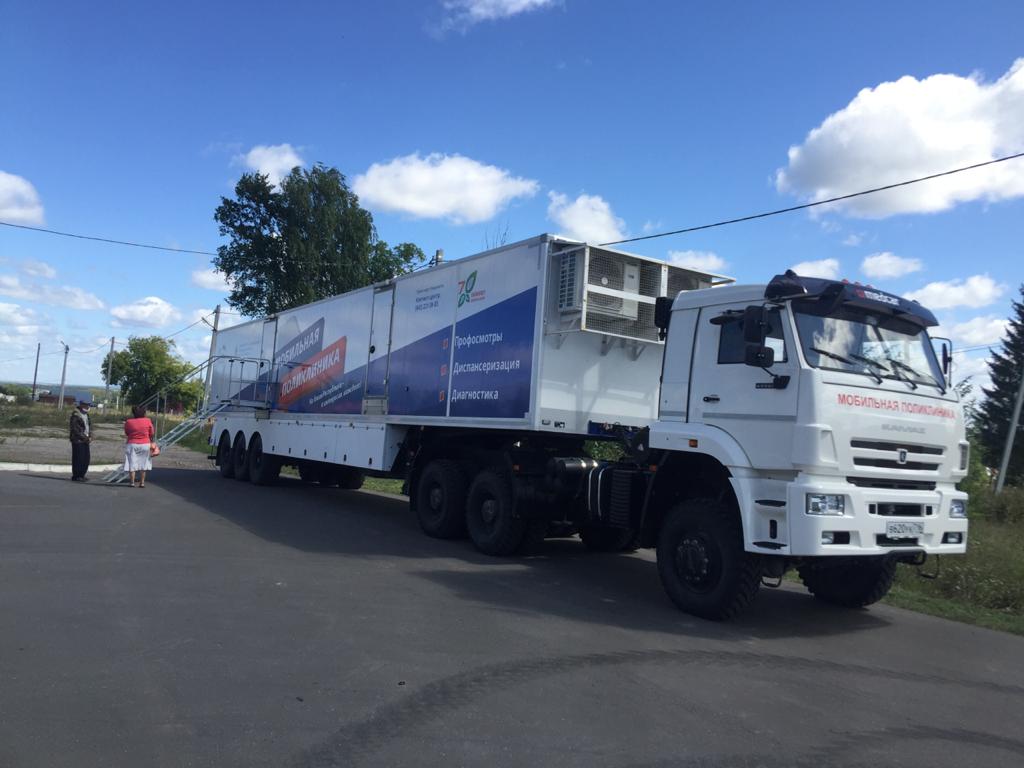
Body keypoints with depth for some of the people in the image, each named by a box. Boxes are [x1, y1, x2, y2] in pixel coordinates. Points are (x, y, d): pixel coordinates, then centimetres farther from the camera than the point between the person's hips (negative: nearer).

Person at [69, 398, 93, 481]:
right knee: (78, 458, -5)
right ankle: (76, 476, 3)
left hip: (85, 440, 8)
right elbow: (75, 429, -16)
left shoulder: (86, 414, 15)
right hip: (78, 440, -8)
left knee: (86, 458, 9)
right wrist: (84, 437, -16)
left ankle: (81, 475, 19)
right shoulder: (76, 415, -12)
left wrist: (90, 436, 5)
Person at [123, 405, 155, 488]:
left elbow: (126, 434, 3)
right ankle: (142, 483, 9)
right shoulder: (148, 421, -5)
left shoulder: (128, 422, -7)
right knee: (143, 464, 8)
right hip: (145, 444, 1)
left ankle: (132, 482, 7)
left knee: (132, 464, 6)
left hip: (132, 444, -1)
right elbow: (151, 434, 3)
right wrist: (151, 442, 20)